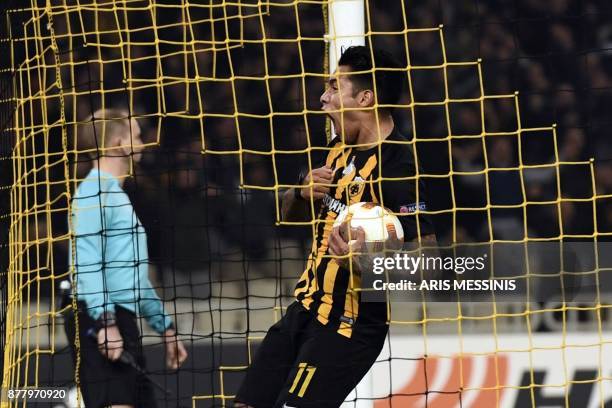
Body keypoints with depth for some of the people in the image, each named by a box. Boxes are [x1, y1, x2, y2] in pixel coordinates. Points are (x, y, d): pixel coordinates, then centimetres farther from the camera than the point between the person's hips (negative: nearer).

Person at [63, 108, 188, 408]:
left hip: (120, 320, 10)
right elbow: (86, 263, -17)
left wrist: (164, 326, 29)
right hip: (100, 320, -10)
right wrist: (105, 321, -25)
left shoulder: (116, 192, 24)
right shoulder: (95, 189, -7)